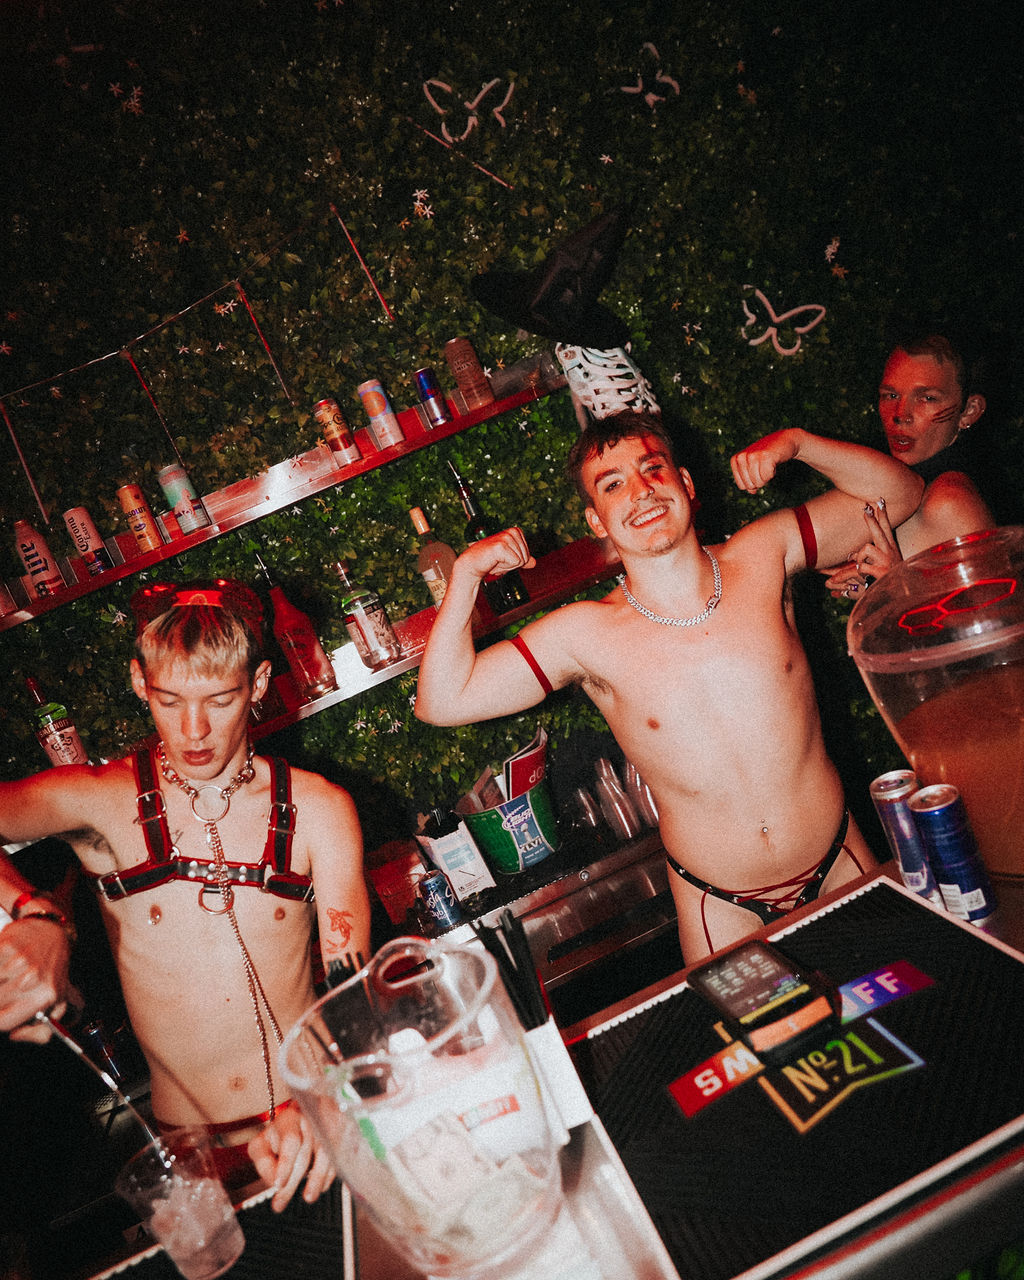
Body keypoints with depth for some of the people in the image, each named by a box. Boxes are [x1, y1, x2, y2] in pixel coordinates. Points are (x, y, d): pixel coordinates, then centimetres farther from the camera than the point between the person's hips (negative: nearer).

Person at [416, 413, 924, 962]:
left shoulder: (762, 556, -10)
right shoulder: (585, 634, -15)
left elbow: (899, 494, 1)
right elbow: (441, 702, -15)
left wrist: (795, 442, -13)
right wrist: (465, 575, -23)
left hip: (841, 864, 3)